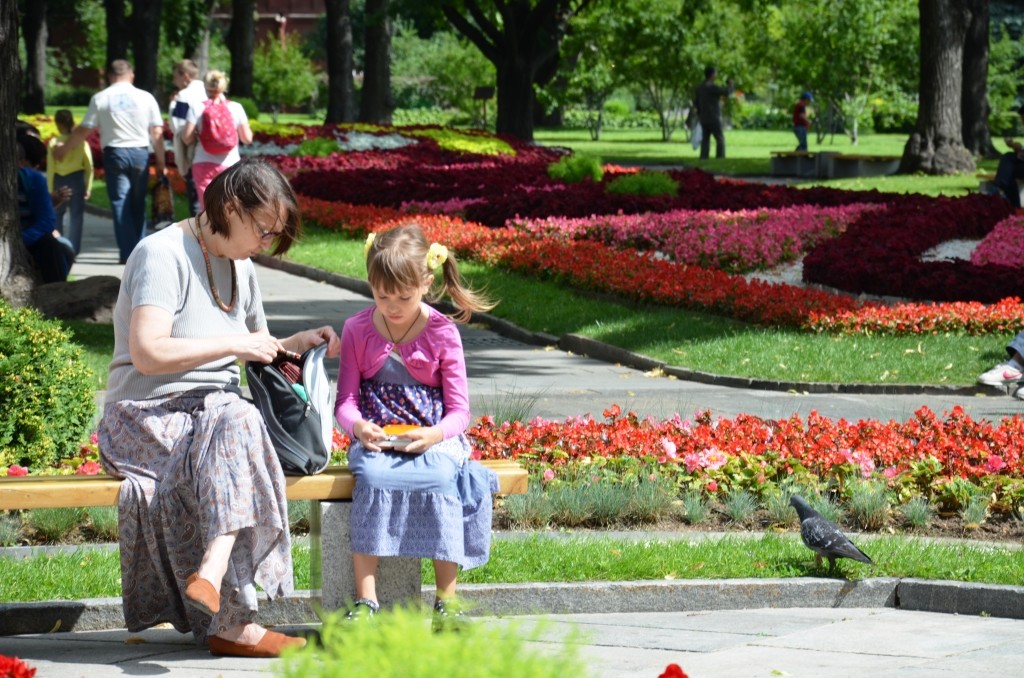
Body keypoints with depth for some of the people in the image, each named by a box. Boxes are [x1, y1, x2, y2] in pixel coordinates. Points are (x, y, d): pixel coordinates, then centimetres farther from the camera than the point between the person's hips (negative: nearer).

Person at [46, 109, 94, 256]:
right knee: (76, 216, 3)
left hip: (60, 181, 0)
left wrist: (50, 190, 1)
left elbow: (50, 168, -4)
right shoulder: (81, 142, -2)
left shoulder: (54, 142, -6)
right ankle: (74, 248, -1)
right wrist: (88, 187, 4)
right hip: (77, 179, 0)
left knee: (57, 215, 13)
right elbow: (89, 166, -2)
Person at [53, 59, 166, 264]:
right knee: (138, 204, 9)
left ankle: (128, 252, -5)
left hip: (114, 153, -1)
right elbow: (157, 133, 1)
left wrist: (63, 149, 17)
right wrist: (161, 162, 9)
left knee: (120, 203, 1)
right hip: (140, 153, 1)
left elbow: (83, 131, 2)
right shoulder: (146, 97, 2)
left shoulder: (100, 98, 0)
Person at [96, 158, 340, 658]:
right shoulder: (163, 255, -10)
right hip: (149, 416, -7)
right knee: (237, 421, -37)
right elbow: (147, 353, -21)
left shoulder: (240, 269, 18)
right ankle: (234, 623, -42)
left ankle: (211, 573, -47)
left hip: (216, 412, 7)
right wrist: (233, 344, -17)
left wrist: (296, 344, 10)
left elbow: (257, 349, 31)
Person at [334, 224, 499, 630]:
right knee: (372, 478, -34)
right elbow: (345, 401, 5)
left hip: (433, 440, -1)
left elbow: (458, 411, 0)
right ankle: (364, 602, -33)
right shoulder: (357, 330, 6)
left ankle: (446, 603, -26)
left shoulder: (442, 333, 1)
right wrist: (357, 426, -19)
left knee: (440, 479, -34)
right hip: (374, 441, 1)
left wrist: (434, 435, -23)